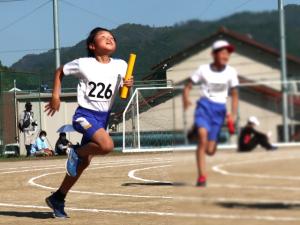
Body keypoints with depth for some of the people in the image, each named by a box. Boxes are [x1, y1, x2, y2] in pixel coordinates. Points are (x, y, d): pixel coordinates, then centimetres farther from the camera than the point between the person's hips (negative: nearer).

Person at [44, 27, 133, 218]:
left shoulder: (121, 66, 0)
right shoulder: (83, 64, -9)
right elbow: (60, 72, 6)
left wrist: (128, 85, -10)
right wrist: (56, 96, 0)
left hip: (103, 117, 5)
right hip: (85, 115, -5)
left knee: (84, 162, 9)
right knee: (107, 145, -30)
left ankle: (58, 198, 24)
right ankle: (76, 153, -1)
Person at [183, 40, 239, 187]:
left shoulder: (231, 72, 1)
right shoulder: (203, 70, -2)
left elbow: (234, 95, 6)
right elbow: (188, 86, 1)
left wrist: (233, 113, -8)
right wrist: (186, 100, -20)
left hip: (220, 109, 2)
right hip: (205, 105, -1)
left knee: (210, 150, -3)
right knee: (202, 138, -26)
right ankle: (202, 177, -21)